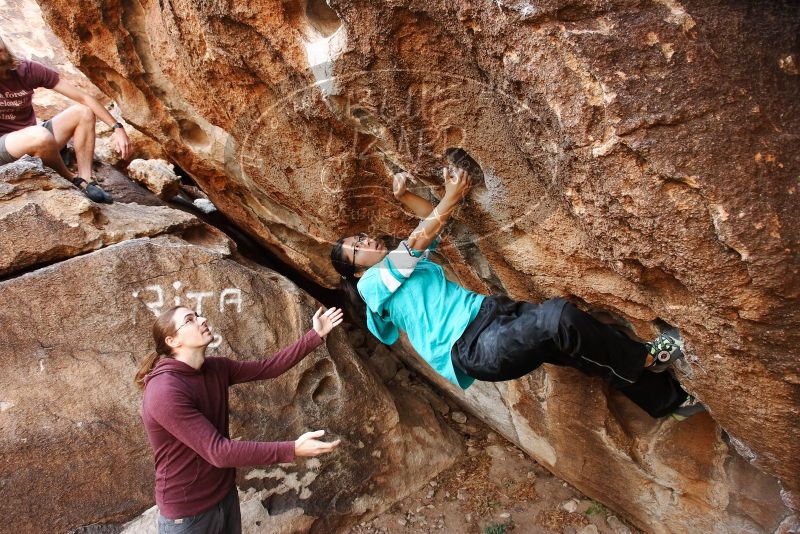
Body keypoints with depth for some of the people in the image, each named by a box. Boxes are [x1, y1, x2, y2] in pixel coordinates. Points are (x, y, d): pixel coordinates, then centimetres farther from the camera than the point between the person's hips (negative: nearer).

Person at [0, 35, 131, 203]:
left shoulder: (29, 70, -7)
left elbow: (83, 98, -9)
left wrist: (117, 128, -17)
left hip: (33, 140, 5)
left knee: (83, 111, -10)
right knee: (41, 136, -37)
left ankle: (85, 180, -20)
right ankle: (71, 179, -8)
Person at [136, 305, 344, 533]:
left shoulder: (216, 368, -3)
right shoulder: (165, 391, -27)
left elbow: (268, 367, 4)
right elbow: (217, 451, -30)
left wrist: (315, 335, -1)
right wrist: (293, 449, -32)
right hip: (188, 513, -6)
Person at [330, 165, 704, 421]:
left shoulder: (402, 260, 26)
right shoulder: (372, 283, 3)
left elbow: (432, 224, 28)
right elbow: (419, 240, -3)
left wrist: (403, 196, 13)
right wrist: (452, 197, -1)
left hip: (490, 311, 8)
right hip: (471, 348, -8)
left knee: (581, 346, -4)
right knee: (559, 317, -30)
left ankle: (670, 399, 14)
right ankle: (645, 359, -6)